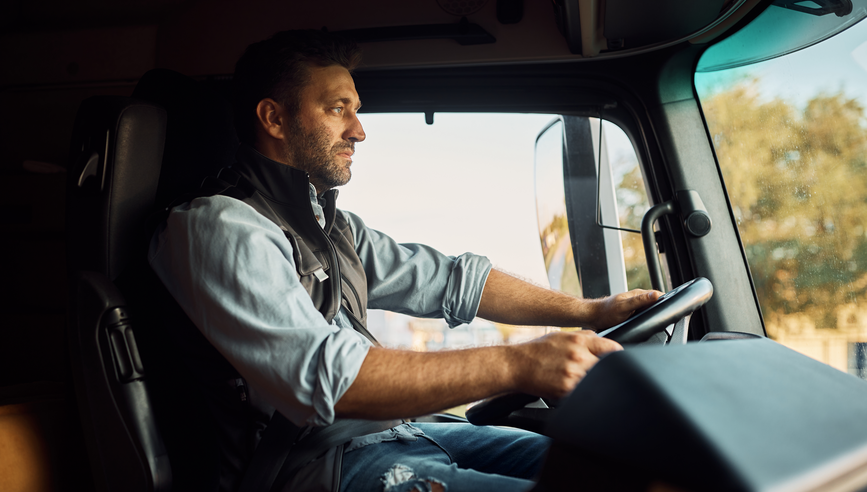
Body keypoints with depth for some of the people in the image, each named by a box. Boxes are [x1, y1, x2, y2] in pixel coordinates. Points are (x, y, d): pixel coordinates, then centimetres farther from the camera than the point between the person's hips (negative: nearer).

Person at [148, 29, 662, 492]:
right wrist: (517, 364, -30)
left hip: (388, 433, 9)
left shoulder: (330, 224, 18)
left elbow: (449, 281, 17)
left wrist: (589, 311, 7)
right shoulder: (218, 227, -13)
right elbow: (324, 377, -27)